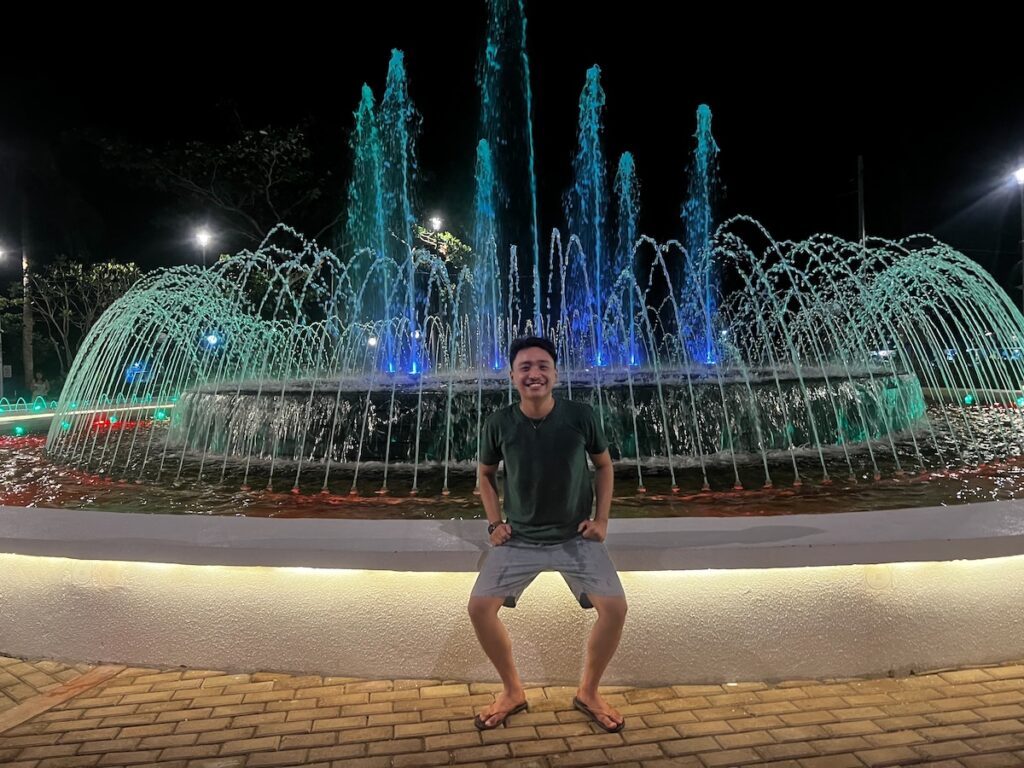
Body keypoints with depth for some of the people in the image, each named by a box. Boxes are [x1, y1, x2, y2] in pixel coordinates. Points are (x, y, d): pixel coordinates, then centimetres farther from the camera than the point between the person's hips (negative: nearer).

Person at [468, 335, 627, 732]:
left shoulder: (581, 416, -14)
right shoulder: (499, 423, -12)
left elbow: (604, 465, 3)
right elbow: (486, 474, 7)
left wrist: (601, 519, -4)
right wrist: (494, 523, -3)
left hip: (576, 536, 0)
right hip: (519, 538, 1)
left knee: (615, 607, -14)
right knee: (480, 607, -10)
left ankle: (588, 692, 14)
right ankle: (512, 691, 15)